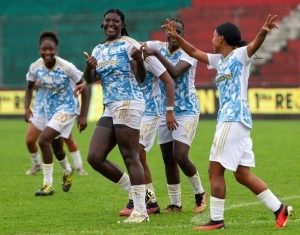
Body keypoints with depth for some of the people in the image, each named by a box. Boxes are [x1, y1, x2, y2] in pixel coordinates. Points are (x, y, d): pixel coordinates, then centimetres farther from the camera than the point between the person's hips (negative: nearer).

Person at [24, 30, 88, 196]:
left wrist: (82, 115, -13)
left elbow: (83, 87, -14)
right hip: (49, 109, 6)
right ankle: (68, 171, 56)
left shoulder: (66, 67, -26)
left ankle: (48, 184, -11)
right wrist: (27, 108, -9)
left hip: (67, 108, -6)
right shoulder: (35, 67, -13)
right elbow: (30, 87, 6)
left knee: (43, 140, -22)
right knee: (56, 148, 21)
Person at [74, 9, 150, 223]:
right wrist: (89, 67, -14)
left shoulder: (129, 44, -5)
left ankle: (141, 211, -6)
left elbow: (141, 78, -13)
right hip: (110, 108, 8)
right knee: (95, 158, 3)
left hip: (128, 104, -8)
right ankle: (135, 191, 15)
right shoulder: (99, 50, 16)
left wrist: (139, 59, -33)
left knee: (130, 157, -9)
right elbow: (90, 79, 8)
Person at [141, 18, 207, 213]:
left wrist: (156, 53, -37)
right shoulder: (159, 47, 1)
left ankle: (200, 193, 10)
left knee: (180, 156, -14)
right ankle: (175, 204, 17)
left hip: (186, 111, -5)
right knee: (168, 159, 6)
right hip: (165, 110, 5)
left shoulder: (188, 53, -13)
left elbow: (175, 72, -31)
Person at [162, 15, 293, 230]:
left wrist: (264, 32, -46)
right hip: (229, 119, 9)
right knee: (242, 174, 8)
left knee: (216, 170, -6)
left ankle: (217, 220, -2)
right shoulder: (219, 60, 19)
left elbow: (255, 44, -26)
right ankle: (279, 208, 9)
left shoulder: (240, 55, -6)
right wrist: (176, 37, 21)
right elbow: (194, 52, 30)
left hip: (234, 119, -9)